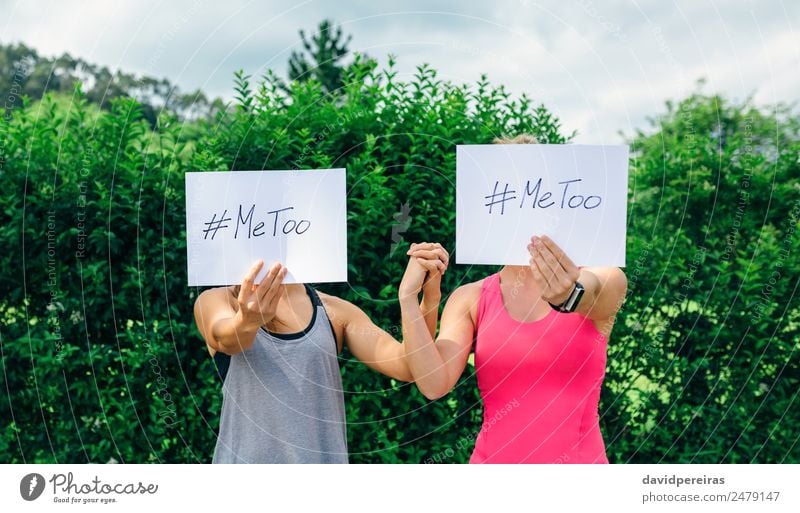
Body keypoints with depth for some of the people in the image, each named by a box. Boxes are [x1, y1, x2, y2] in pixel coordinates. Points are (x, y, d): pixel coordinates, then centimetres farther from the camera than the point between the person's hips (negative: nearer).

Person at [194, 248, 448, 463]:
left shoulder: (335, 311, 1)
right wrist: (247, 321, -44)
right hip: (245, 455, -1)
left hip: (322, 456, 1)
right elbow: (227, 338, -22)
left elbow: (406, 366, -8)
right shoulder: (216, 301, -1)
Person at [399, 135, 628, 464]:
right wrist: (408, 297, -24)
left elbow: (593, 293, -30)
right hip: (494, 458, 1)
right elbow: (434, 383, -15)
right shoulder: (471, 299, -3)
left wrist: (570, 295, -51)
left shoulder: (605, 282, -7)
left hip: (580, 458, -1)